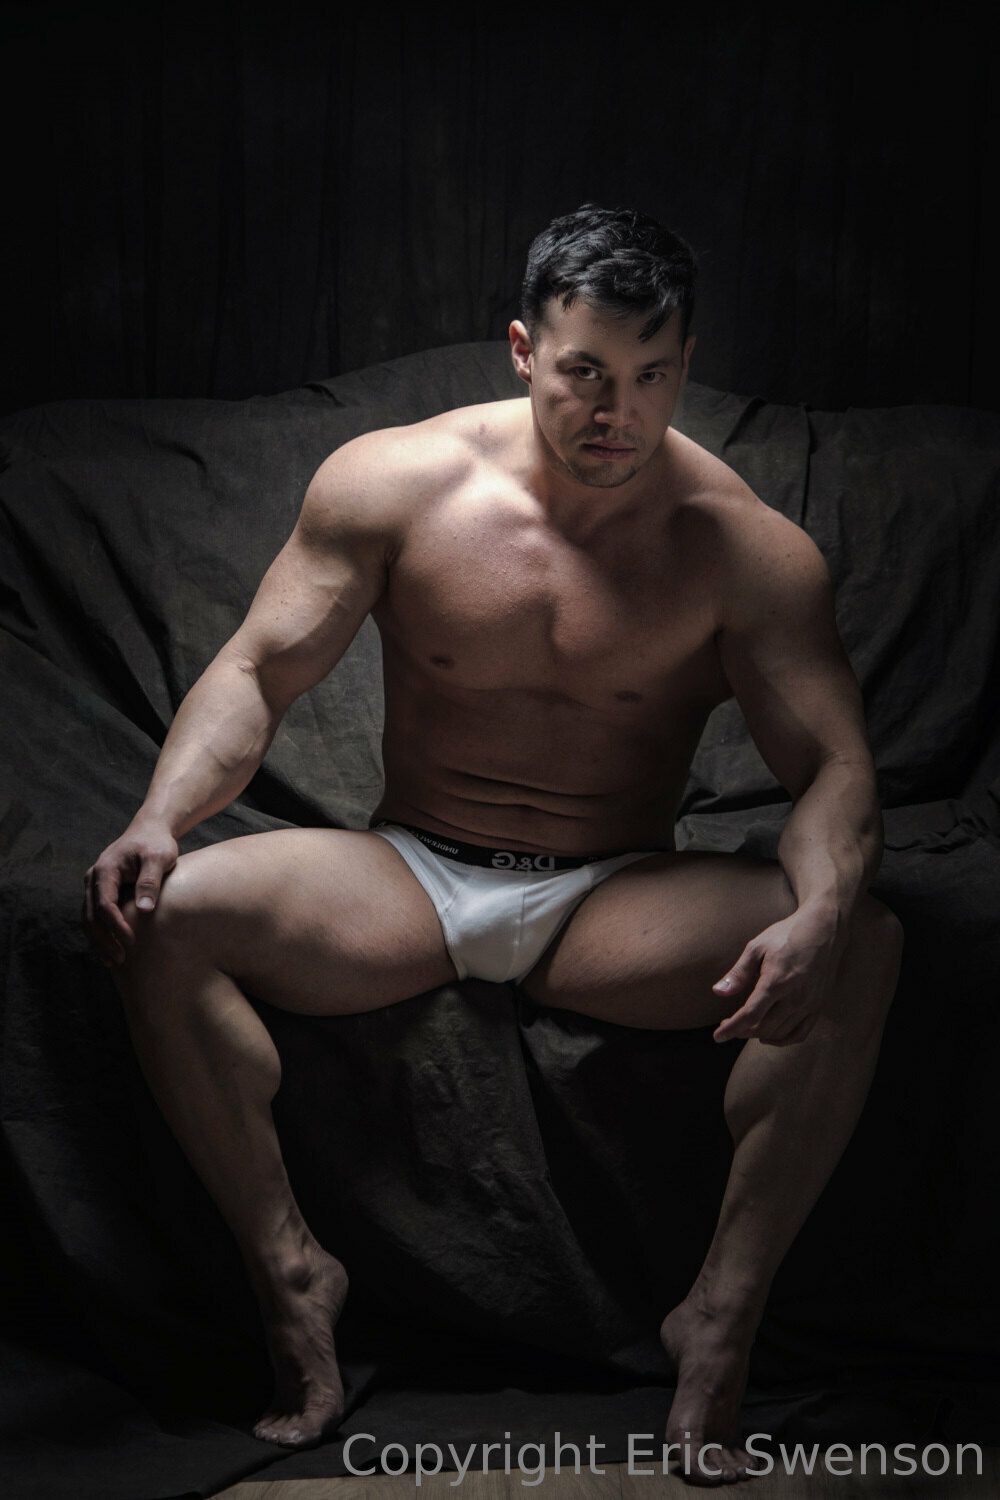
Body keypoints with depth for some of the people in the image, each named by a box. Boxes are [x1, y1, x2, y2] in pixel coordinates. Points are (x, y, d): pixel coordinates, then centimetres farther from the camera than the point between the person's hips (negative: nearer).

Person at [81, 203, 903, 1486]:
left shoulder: (745, 548, -9)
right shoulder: (392, 482, -6)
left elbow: (833, 766, -14)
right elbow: (256, 673, -6)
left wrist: (820, 913, -37)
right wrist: (160, 816, -26)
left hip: (616, 903, 0)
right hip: (405, 879, 1)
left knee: (866, 951, -28)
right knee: (155, 919, -26)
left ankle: (722, 1321, -21)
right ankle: (289, 1273, -12)